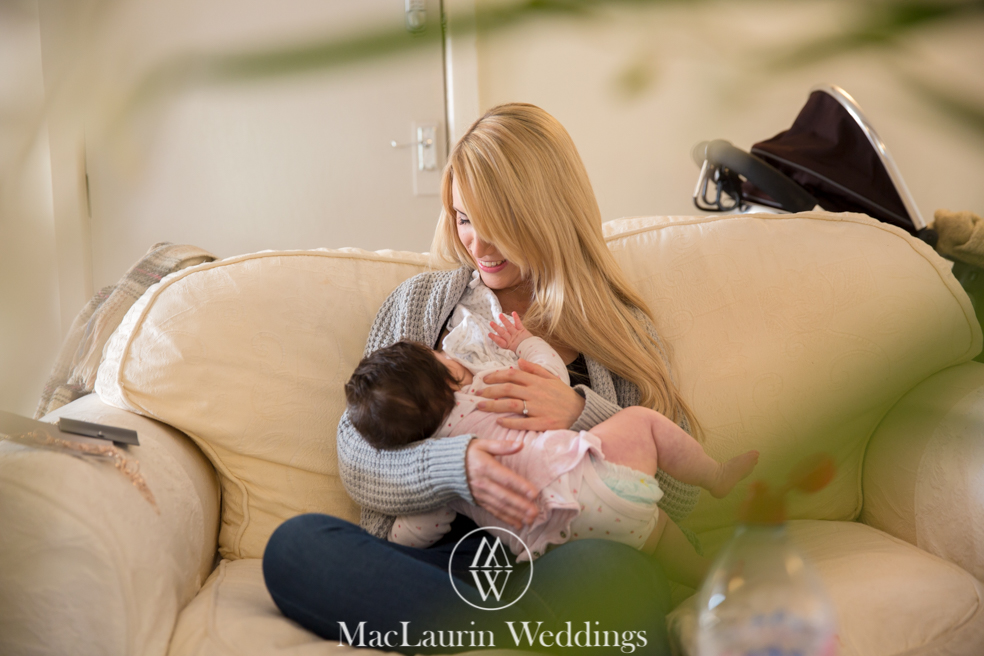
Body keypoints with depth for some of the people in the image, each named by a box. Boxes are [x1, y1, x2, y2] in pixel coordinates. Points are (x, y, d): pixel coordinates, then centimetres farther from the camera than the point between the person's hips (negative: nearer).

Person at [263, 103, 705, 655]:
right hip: (430, 557, 4)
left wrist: (583, 416, -11)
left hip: (559, 561, -4)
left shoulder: (619, 327, 13)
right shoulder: (419, 303, 15)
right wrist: (456, 466, -17)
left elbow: (683, 495, 5)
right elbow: (357, 467, 4)